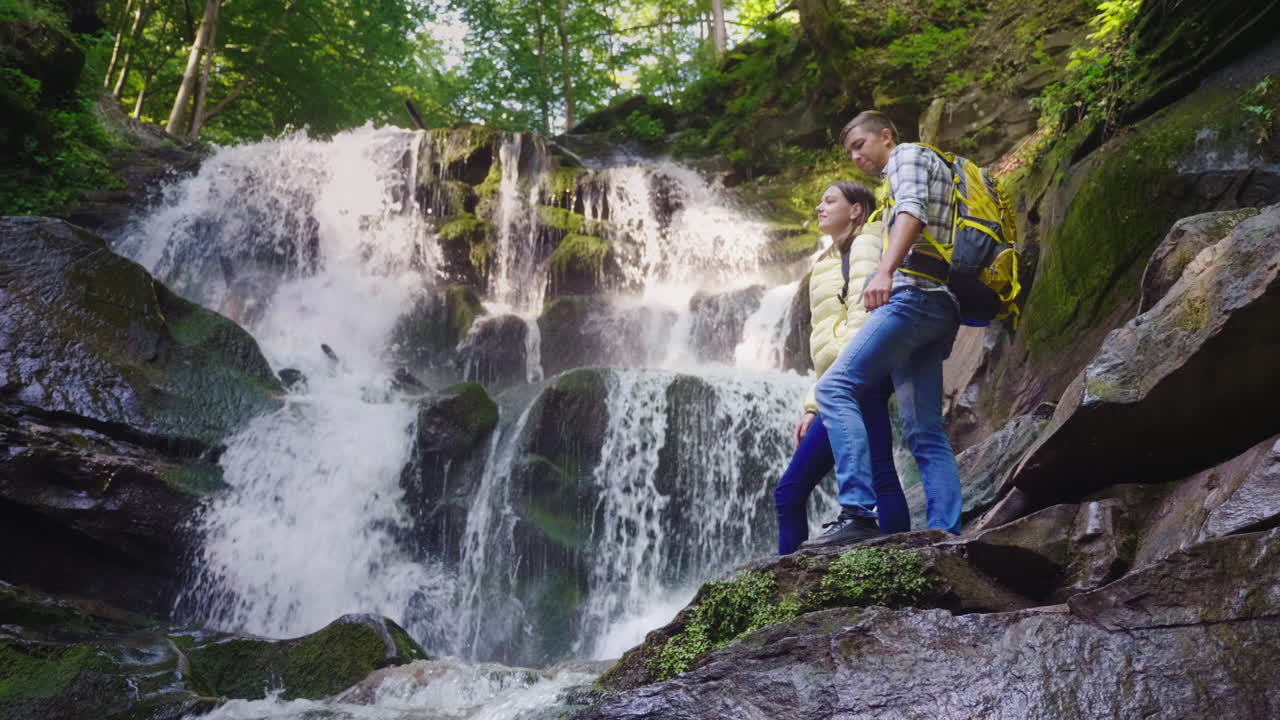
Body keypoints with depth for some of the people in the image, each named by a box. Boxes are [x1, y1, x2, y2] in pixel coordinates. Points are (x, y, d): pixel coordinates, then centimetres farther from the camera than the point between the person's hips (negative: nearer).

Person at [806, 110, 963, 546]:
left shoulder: (908, 155, 9)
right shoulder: (896, 181, 37)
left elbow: (912, 211, -12)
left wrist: (885, 270, -26)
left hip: (916, 293, -10)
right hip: (940, 312, 10)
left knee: (836, 387, -19)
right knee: (925, 432, 0)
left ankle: (858, 514, -29)